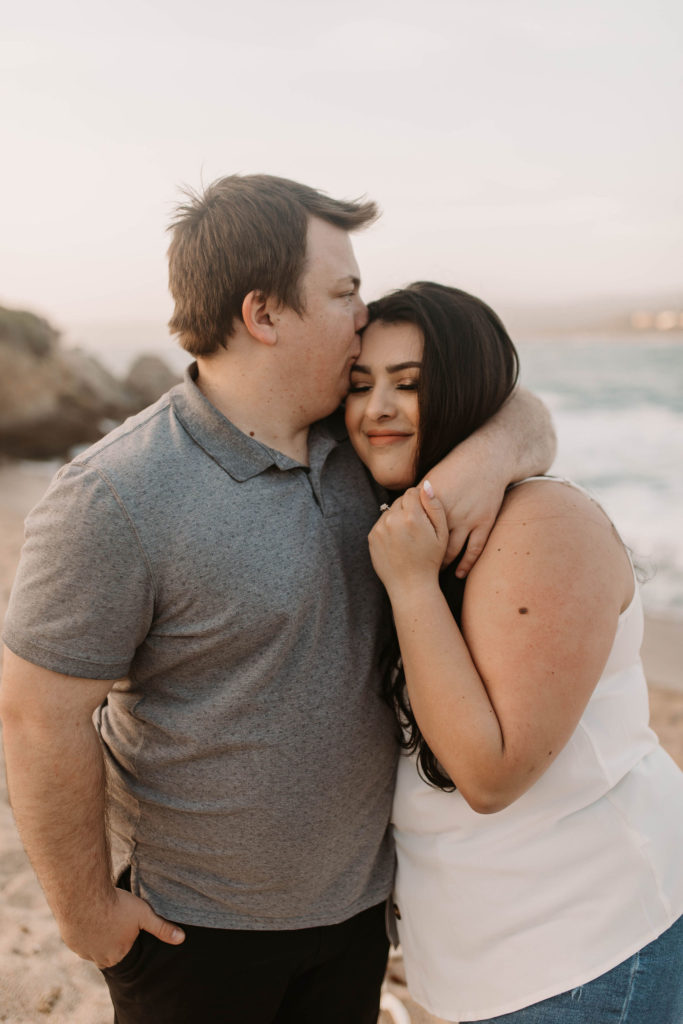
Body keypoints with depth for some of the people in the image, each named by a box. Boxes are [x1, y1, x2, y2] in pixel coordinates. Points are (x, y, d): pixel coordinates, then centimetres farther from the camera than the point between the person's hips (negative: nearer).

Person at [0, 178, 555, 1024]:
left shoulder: (355, 433, -4)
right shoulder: (115, 500, -25)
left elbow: (520, 412, 5)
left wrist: (493, 453, -19)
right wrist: (86, 913, -11)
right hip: (194, 919, -6)